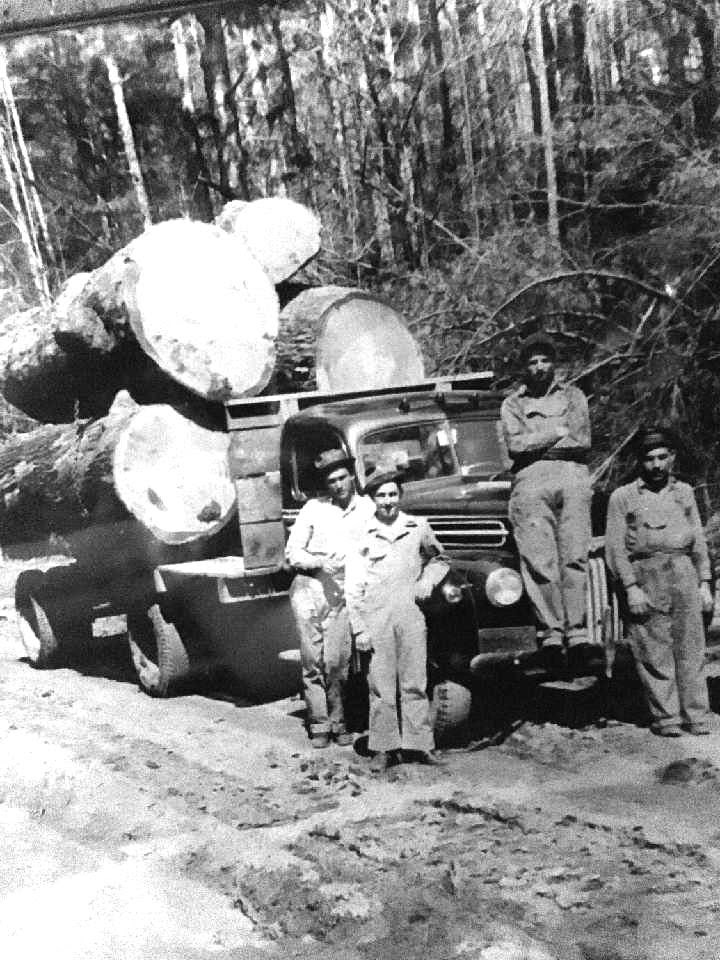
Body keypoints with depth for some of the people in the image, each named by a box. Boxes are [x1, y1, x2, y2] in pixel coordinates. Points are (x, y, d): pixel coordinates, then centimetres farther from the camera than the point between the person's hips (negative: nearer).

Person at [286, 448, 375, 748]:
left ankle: (337, 723, 11)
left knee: (337, 662, -5)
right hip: (308, 588, 0)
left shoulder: (369, 509, 7)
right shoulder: (313, 508, 6)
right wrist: (319, 562, -11)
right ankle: (318, 724, 9)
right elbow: (292, 553, 5)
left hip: (343, 593, 0)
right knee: (312, 660, 1)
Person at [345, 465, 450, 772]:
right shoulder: (362, 534, 3)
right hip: (375, 619, -1)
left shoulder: (418, 528, 8)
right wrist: (359, 629, -3)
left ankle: (419, 744, 10)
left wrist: (428, 581, 6)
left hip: (411, 616, 1)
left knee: (414, 683, 3)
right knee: (381, 686, 0)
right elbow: (353, 588, 2)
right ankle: (384, 748, 7)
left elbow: (439, 559, 26)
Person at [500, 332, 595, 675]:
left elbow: (582, 440, 6)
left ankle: (576, 633, -18)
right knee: (539, 559, -13)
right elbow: (515, 445, 3)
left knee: (575, 556, -13)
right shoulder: (512, 404, 22)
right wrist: (559, 432, 4)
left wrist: (534, 440, 5)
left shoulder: (572, 395, 23)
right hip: (531, 480, 0)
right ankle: (551, 633, -17)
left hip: (572, 476, 0)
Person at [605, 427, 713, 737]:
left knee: (691, 649, 1)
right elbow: (615, 547, 0)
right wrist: (631, 588, -9)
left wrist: (704, 583, 10)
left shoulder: (684, 492, 17)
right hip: (645, 576, -3)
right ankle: (666, 718, 5)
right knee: (654, 653, -2)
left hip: (683, 574, 3)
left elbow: (699, 541, 18)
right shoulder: (622, 497, 5)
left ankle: (697, 717, 7)